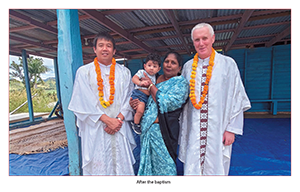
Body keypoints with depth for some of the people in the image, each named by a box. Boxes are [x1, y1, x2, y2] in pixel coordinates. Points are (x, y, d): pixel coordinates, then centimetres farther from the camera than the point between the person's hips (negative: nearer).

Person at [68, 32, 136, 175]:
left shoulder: (124, 72, 8)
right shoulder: (84, 72, 2)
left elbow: (129, 98, 5)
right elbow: (84, 102, -5)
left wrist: (119, 119, -10)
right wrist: (107, 119, -12)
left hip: (119, 128, 2)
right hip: (95, 129, -1)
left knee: (122, 163, 7)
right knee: (97, 166, 6)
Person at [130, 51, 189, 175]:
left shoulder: (181, 83, -7)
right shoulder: (158, 79, 11)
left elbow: (165, 103, -21)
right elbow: (148, 102, 17)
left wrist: (150, 85, -12)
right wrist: (134, 103, -5)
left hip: (163, 131, -6)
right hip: (147, 129, 6)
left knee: (163, 167, 9)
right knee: (148, 164, 20)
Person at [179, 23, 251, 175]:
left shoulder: (228, 64, -4)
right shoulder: (188, 67, 4)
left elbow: (236, 99, -3)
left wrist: (231, 129, -6)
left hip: (218, 131, -2)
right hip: (193, 131, 2)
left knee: (215, 168, 12)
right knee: (191, 168, 11)